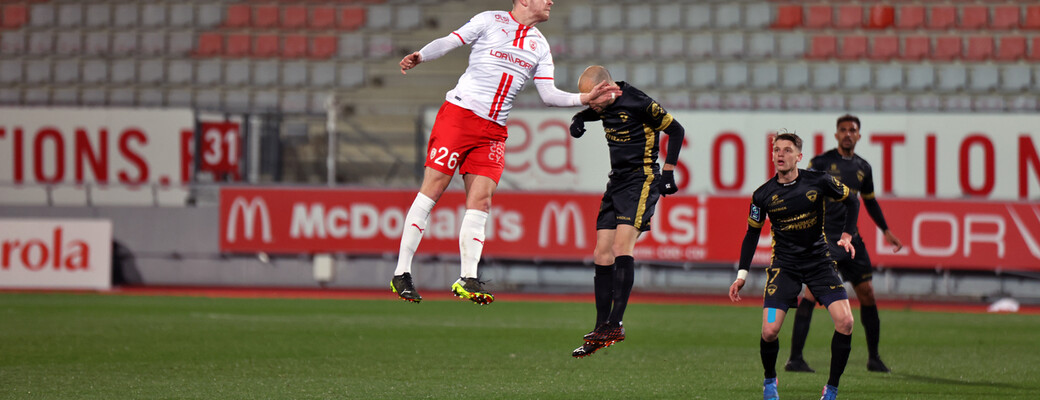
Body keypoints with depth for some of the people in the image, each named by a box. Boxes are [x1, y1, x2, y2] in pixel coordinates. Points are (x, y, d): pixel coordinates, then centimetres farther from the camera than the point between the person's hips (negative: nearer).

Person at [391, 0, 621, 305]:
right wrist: (419, 56, -23)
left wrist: (585, 98, -2)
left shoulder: (540, 46, 17)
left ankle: (467, 280, -6)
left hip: (493, 131, 5)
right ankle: (401, 273, -5)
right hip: (458, 114, -5)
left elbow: (548, 95, 13)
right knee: (431, 191, -8)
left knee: (481, 200, -5)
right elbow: (448, 42, -5)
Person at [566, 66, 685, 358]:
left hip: (642, 182, -8)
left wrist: (668, 171, -9)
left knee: (622, 247, -21)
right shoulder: (604, 105, 7)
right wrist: (578, 121, 4)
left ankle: (615, 324, -23)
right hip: (617, 182, 8)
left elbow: (675, 130, -7)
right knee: (602, 256, 3)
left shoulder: (638, 103, -16)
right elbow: (585, 114, 29)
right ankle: (601, 330, 8)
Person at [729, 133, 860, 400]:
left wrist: (846, 236, -3)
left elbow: (851, 200, 10)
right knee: (769, 331, -15)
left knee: (845, 322, -17)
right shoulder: (763, 195, -6)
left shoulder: (818, 181, -7)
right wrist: (742, 274, 5)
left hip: (819, 260, 0)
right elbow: (752, 233, 8)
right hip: (784, 265, 0)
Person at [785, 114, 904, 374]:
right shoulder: (821, 162, -3)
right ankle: (795, 359, -15)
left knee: (867, 293, 5)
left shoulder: (863, 168, 12)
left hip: (851, 238, 6)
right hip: (823, 235, -6)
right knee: (813, 291, -16)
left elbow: (870, 201, 27)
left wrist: (886, 231, 28)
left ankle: (874, 358, 19)